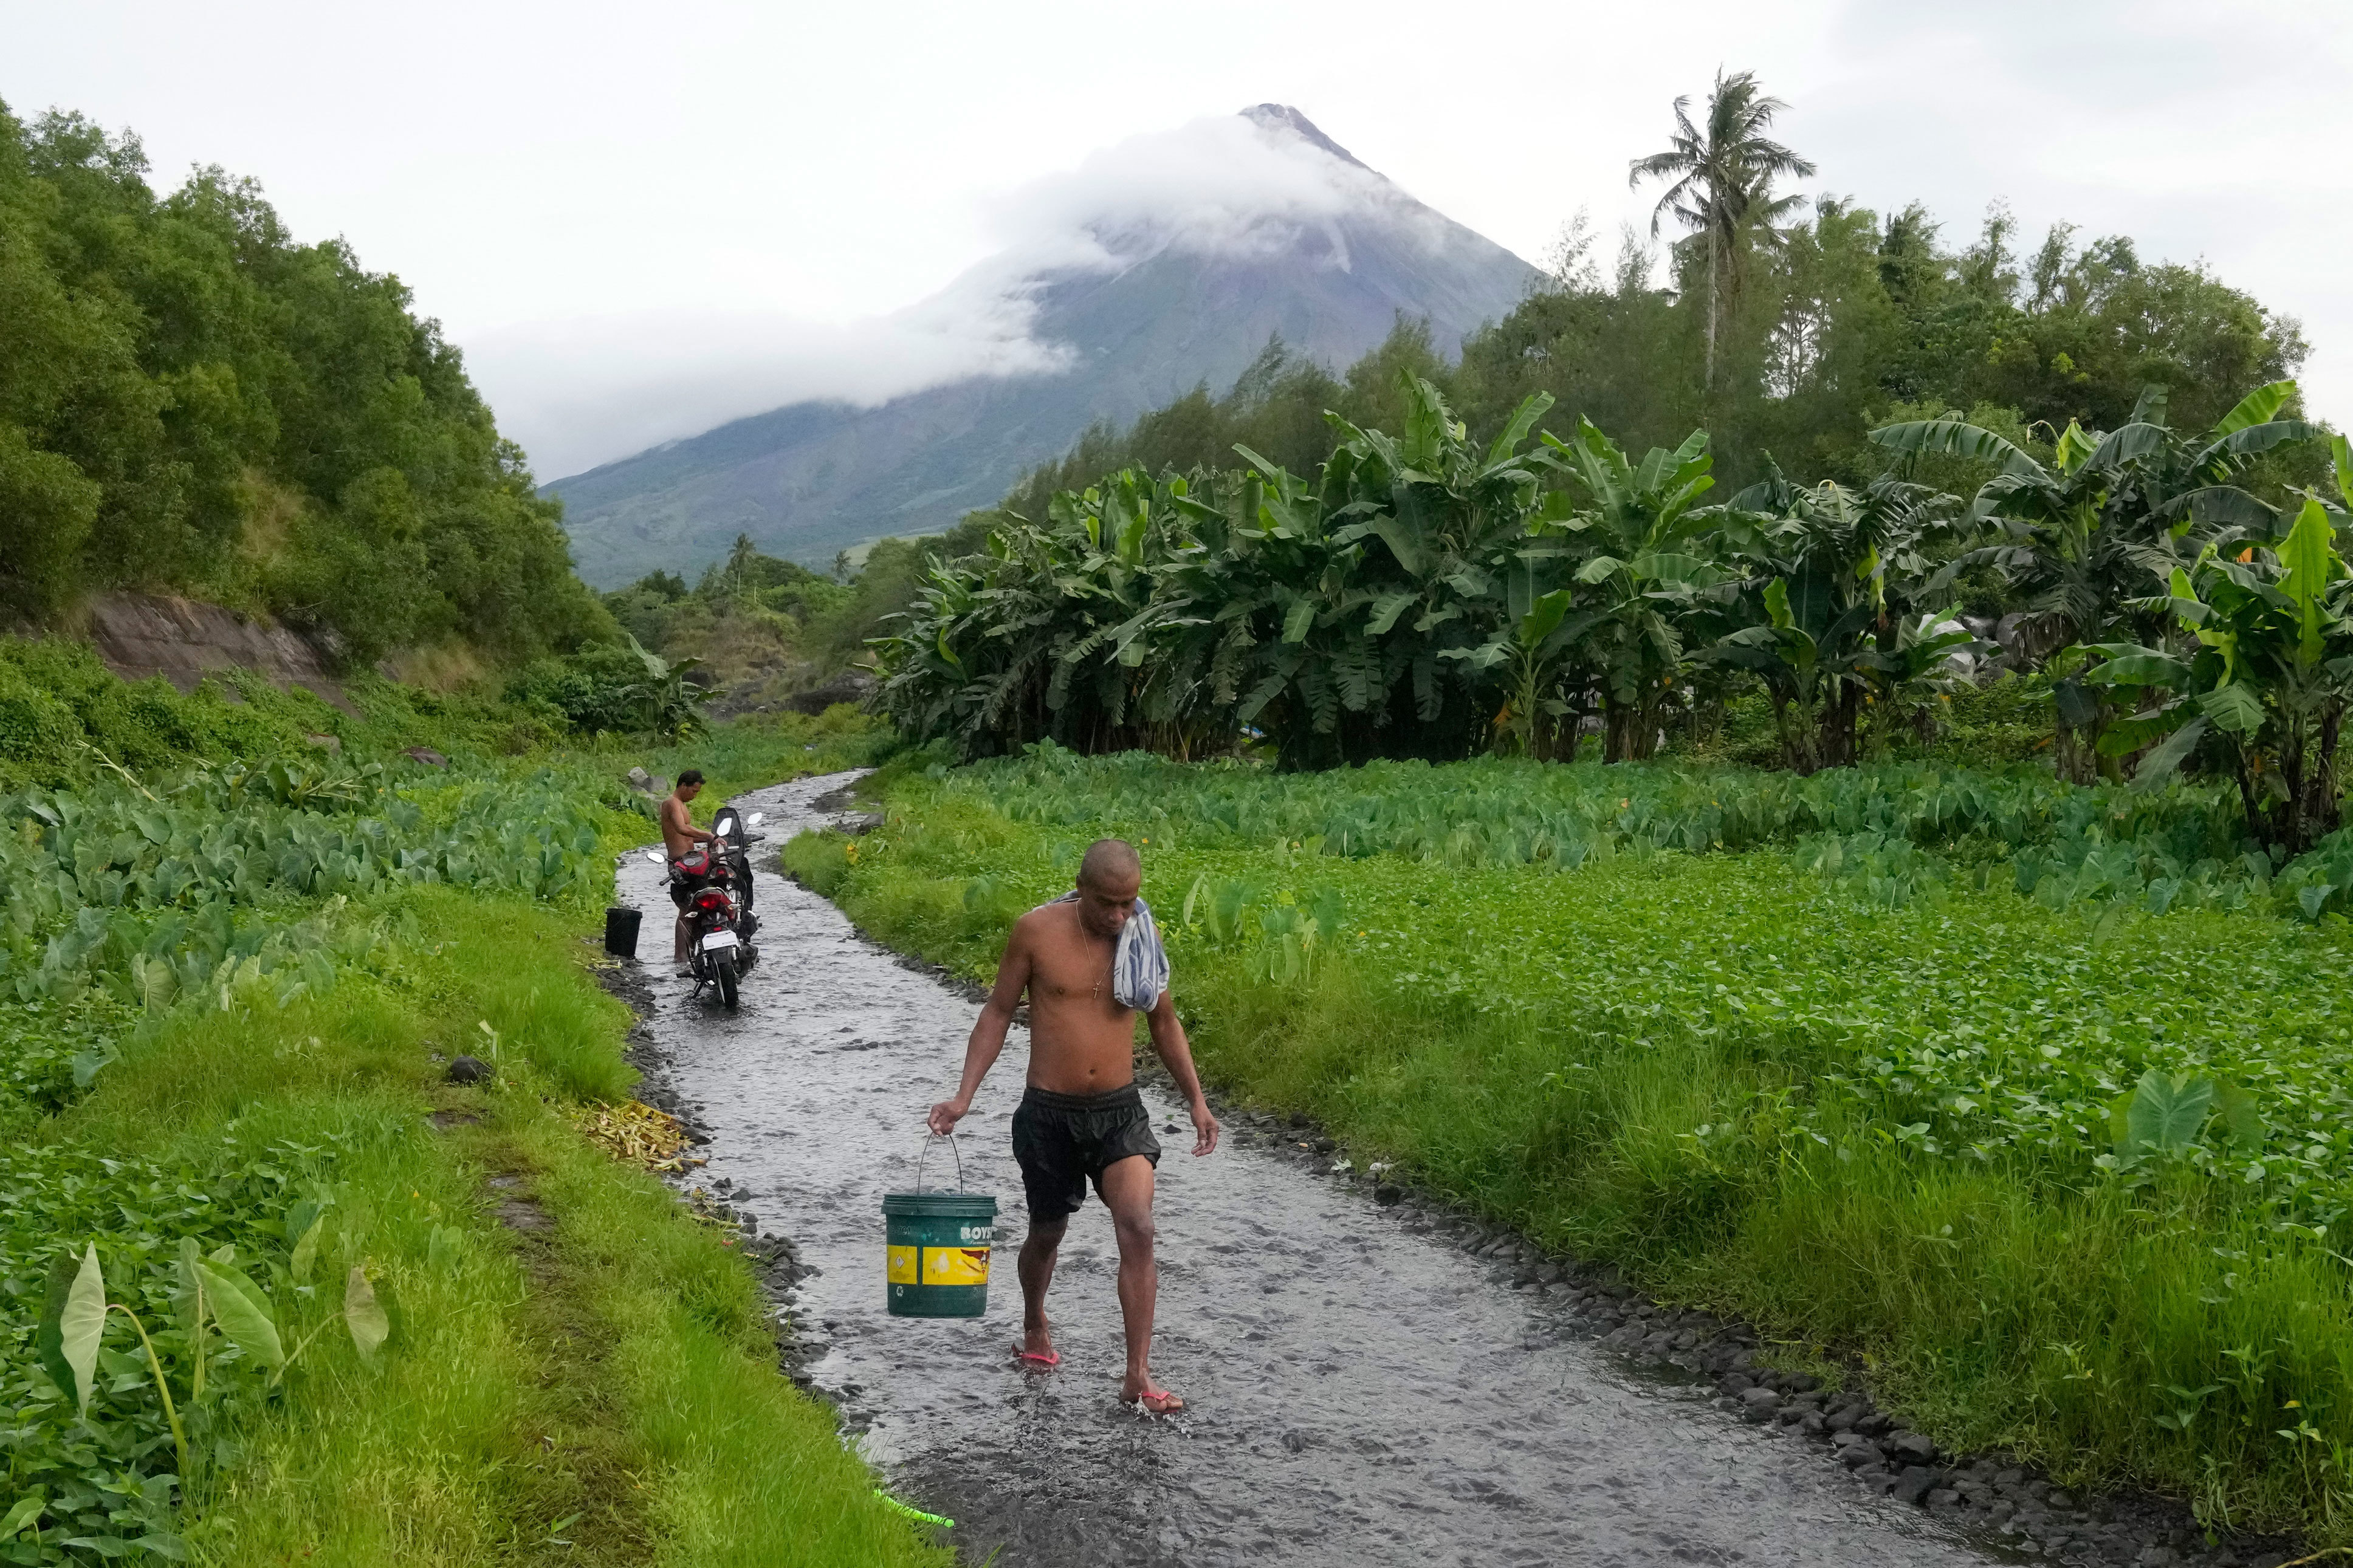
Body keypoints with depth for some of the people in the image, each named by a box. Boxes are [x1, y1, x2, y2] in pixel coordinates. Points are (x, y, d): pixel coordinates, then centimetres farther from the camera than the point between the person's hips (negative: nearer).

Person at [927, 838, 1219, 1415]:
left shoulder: (1142, 936, -2)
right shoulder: (1037, 930, -10)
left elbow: (1164, 1023, 12)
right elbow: (999, 1011, 0)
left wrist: (1197, 1100, 9)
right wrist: (964, 1096, -6)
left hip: (1120, 1112, 1)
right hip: (1048, 1113, -1)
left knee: (1138, 1228, -15)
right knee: (1047, 1234, 15)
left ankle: (1138, 1376, -10)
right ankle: (1035, 1328, 46)